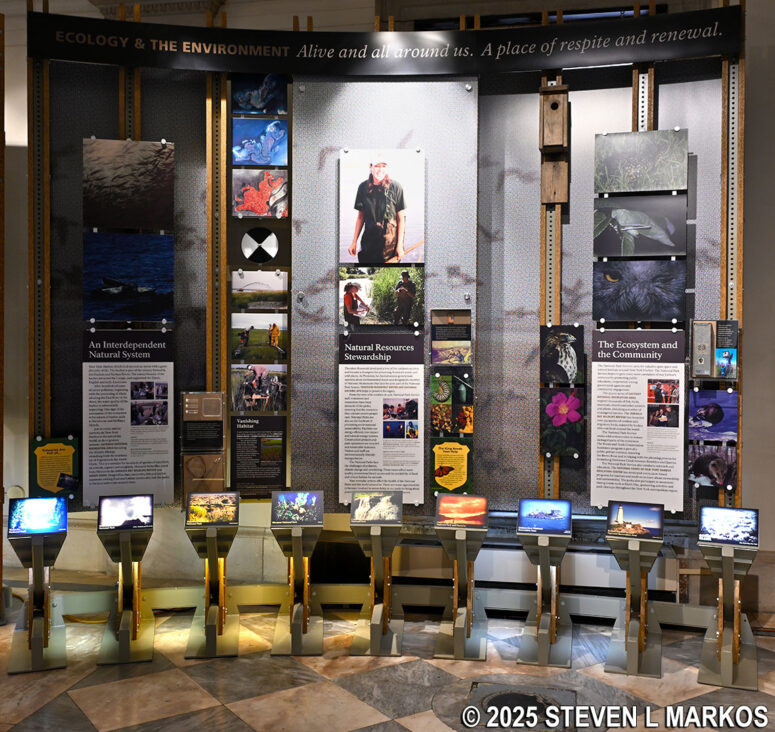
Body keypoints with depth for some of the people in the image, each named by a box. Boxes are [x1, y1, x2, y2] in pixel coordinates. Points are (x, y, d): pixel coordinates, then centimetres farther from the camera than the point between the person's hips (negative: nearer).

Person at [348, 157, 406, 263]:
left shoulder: (395, 186, -6)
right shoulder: (363, 187, 3)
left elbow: (401, 218, -3)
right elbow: (360, 216, 11)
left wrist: (400, 245, -6)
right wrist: (354, 242, 10)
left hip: (390, 242, -3)